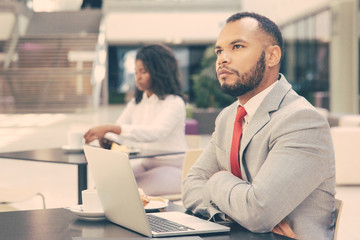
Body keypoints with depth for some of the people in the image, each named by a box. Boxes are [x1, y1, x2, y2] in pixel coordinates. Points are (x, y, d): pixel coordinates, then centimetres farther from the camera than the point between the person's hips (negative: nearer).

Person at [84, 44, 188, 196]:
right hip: (145, 165, 7)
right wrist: (103, 137, -20)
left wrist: (110, 128, -40)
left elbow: (154, 133, -32)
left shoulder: (174, 103, -13)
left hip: (174, 169, -7)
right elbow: (116, 136, 7)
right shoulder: (136, 104, 13)